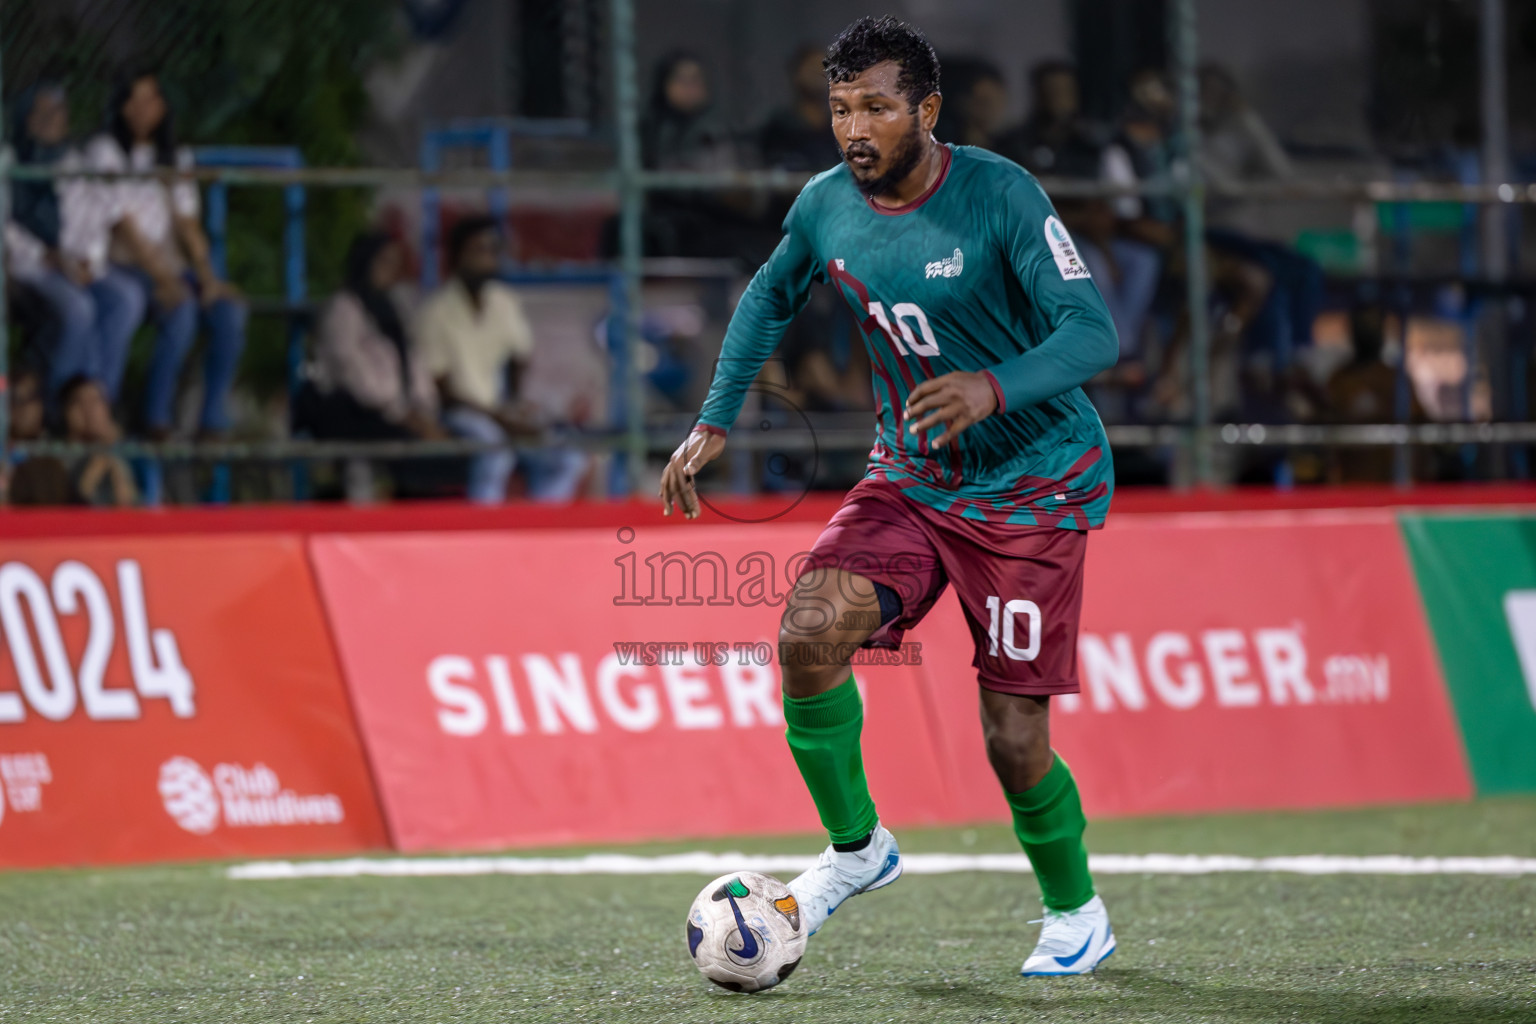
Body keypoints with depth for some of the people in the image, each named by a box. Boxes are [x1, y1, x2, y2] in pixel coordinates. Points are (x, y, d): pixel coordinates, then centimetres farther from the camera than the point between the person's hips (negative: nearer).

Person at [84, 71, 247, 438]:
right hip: (122, 266, -5)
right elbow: (122, 225, -9)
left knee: (230, 309, -22)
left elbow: (187, 224, 9)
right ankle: (157, 418, -24)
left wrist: (206, 275, -8)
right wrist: (163, 279, -19)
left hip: (170, 265, 5)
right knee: (182, 308, -34)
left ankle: (214, 422, -17)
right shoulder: (104, 153, -2)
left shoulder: (174, 157, 16)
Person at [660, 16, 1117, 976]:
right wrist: (715, 422, 11)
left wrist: (994, 388, -43)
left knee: (1013, 739, -6)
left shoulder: (999, 195, -20)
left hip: (1035, 488, -5)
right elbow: (771, 298, 18)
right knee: (809, 631, -21)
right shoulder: (827, 205, -3)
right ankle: (856, 846, 2)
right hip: (910, 480, 5)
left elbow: (1093, 331, -25)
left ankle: (1077, 912, 22)